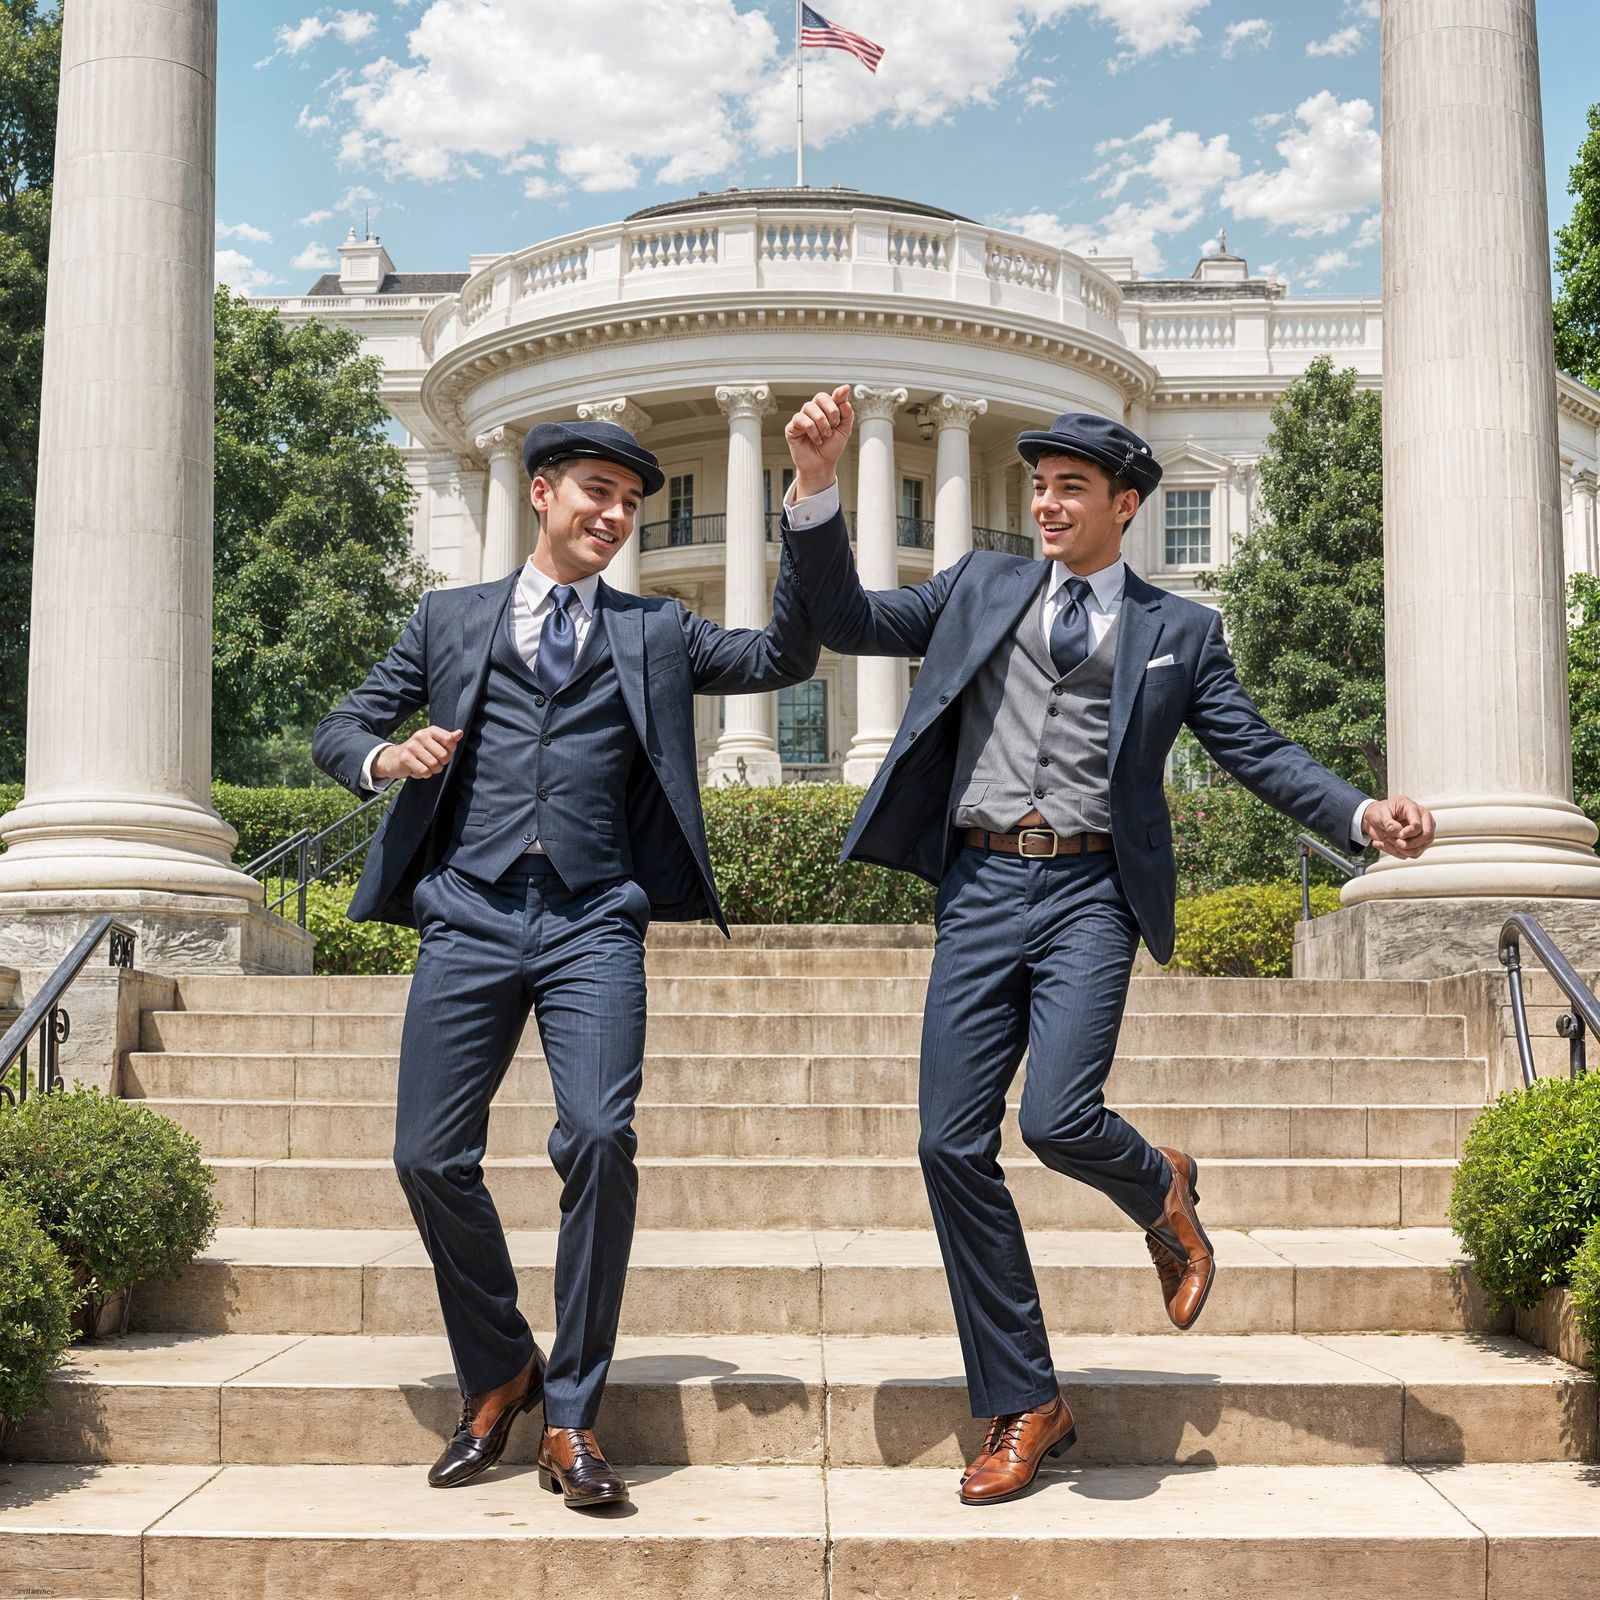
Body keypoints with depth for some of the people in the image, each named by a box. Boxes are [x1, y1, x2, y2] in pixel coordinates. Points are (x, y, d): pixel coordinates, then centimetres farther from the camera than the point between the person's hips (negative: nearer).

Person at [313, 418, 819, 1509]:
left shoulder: (655, 632, 17)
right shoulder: (451, 619, 17)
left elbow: (782, 659, 5)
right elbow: (339, 732, 16)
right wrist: (388, 755, -8)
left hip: (595, 926, -1)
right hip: (470, 917, 1)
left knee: (600, 1138, -18)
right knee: (431, 1155, -2)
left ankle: (572, 1416, -3)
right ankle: (499, 1374, 23)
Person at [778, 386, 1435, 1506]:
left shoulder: (1179, 630, 12)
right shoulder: (982, 588, 16)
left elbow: (1257, 750, 8)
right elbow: (848, 622, 12)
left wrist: (1363, 815, -9)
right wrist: (817, 486, 0)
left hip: (1091, 891, -2)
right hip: (981, 888, 3)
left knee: (1058, 1116, -22)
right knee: (954, 1144, -2)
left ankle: (1162, 1189, 18)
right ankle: (1022, 1405, 12)